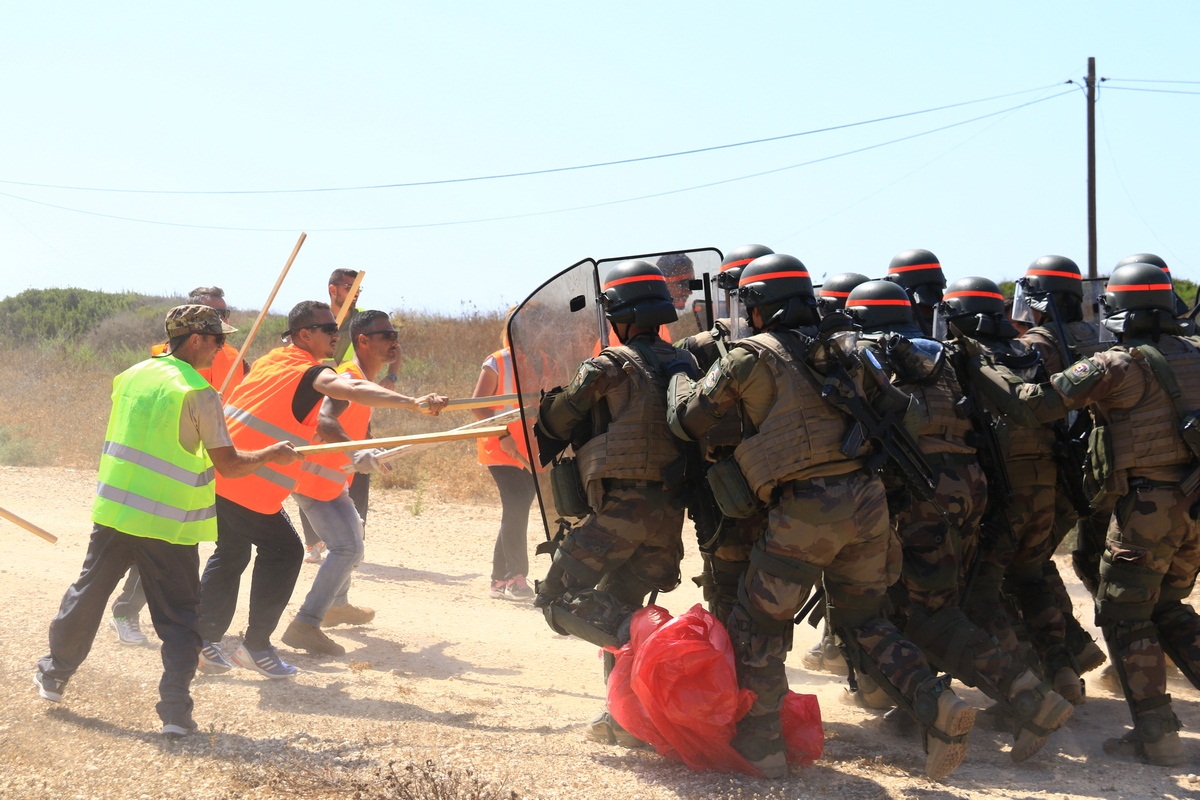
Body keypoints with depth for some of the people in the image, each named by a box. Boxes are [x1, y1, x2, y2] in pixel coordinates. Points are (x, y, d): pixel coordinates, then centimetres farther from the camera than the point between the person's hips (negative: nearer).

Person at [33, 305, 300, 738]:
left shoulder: (130, 377, 6)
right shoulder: (199, 394, -12)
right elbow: (229, 464, -11)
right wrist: (271, 455, 5)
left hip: (114, 508, 5)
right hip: (169, 522, -5)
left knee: (88, 593, 20)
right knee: (178, 616, 3)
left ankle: (53, 675, 34)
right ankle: (175, 710, -5)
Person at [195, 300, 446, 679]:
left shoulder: (269, 361, 17)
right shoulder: (310, 372, -9)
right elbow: (352, 389, -28)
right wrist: (414, 402, -39)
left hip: (215, 474, 8)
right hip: (249, 484, -8)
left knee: (231, 551, 20)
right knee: (283, 551, 5)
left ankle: (203, 642, 20)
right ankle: (256, 646, 5)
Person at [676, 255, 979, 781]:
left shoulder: (751, 358, 0)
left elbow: (692, 420, 5)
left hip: (806, 509, -5)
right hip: (865, 498, 6)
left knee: (757, 624, 10)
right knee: (861, 620, 19)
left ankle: (761, 746, 10)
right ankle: (936, 705, 1)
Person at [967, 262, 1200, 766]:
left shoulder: (1119, 364, -12)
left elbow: (1033, 402, -13)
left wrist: (980, 366, -2)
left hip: (1150, 504, -7)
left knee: (1124, 615, 3)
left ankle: (1156, 734, 0)